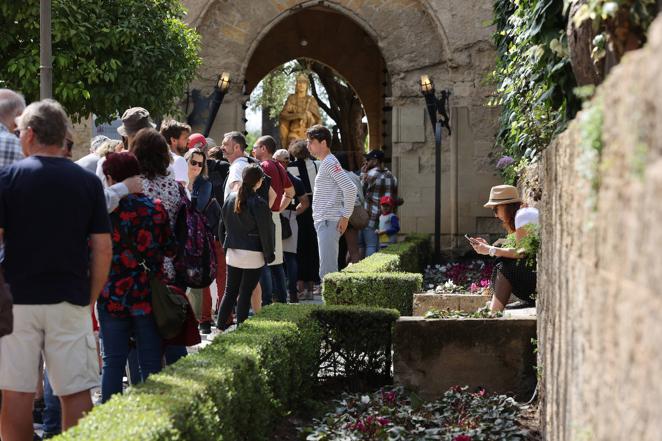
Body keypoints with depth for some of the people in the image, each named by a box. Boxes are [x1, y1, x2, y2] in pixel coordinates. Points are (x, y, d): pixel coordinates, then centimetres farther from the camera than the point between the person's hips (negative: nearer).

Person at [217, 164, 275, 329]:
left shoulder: (230, 197, 4)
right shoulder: (259, 204, -14)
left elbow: (223, 225, 11)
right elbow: (265, 232, -9)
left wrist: (225, 245, 20)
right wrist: (269, 254, 0)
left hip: (232, 252, 5)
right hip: (253, 255, -5)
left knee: (230, 291, 13)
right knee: (245, 293, 1)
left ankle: (220, 326, 11)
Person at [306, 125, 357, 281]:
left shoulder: (330, 163, -11)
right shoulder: (325, 163, 19)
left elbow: (350, 189, -22)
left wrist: (345, 217, -18)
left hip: (329, 222, -10)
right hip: (323, 222, 10)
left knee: (327, 271, -13)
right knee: (329, 270, 12)